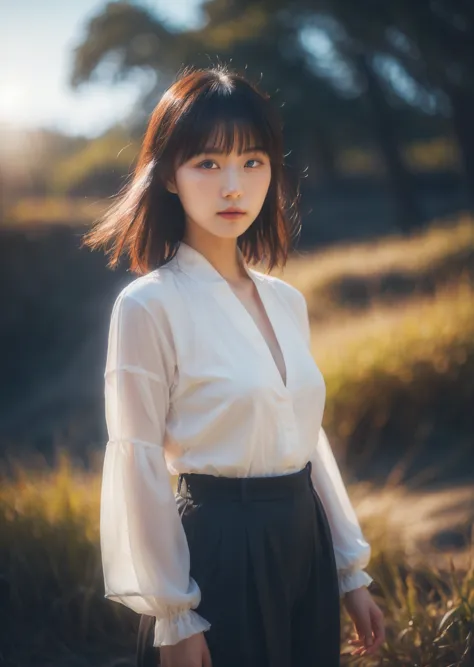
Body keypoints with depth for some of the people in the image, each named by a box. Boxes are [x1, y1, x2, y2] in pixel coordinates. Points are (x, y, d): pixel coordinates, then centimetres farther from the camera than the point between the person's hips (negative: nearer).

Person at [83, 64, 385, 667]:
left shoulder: (287, 301, 8)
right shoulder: (148, 306, -12)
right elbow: (140, 468, -12)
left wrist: (352, 572, 13)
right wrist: (173, 618, -12)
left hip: (306, 544, 6)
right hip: (219, 552, -6)